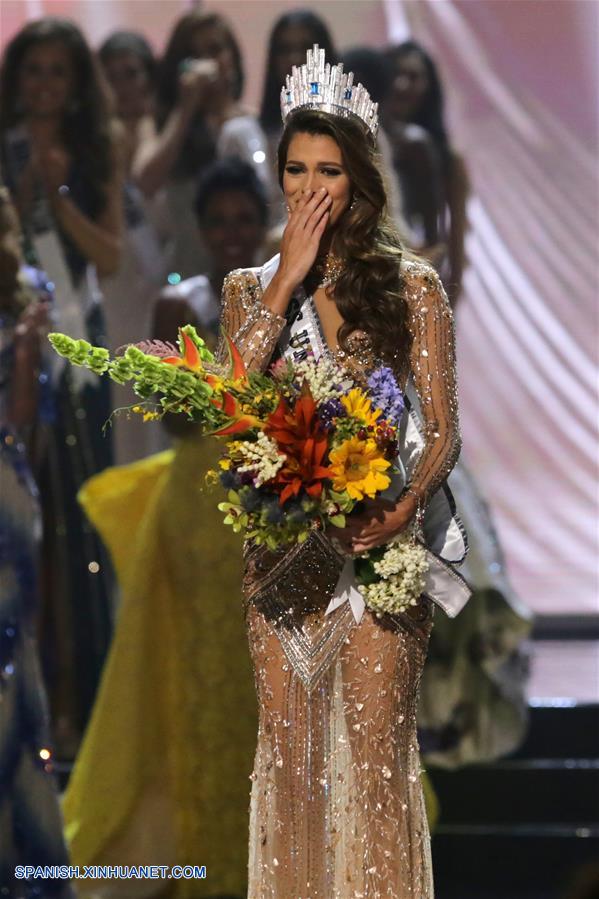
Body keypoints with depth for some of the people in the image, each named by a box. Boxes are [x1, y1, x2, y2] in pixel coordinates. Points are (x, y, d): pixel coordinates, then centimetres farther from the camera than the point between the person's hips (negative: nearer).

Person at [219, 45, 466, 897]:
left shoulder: (411, 286, 2)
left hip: (377, 540, -3)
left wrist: (404, 508, -21)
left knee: (375, 749, -5)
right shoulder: (250, 287, 11)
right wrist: (288, 279, -6)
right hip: (282, 546, 3)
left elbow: (443, 432, -2)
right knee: (288, 746, 4)